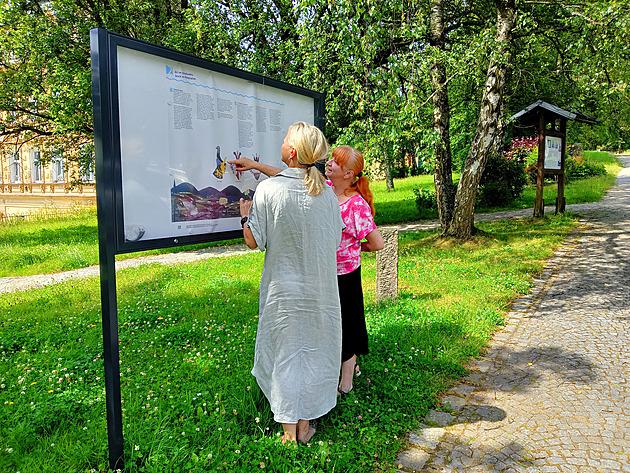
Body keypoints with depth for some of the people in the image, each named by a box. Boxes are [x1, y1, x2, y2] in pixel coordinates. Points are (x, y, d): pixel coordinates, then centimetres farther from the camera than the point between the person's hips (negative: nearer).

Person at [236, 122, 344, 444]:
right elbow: (335, 241, 5)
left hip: (283, 289, -2)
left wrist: (245, 214, 9)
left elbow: (254, 241, -11)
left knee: (284, 352, 12)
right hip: (320, 288, 3)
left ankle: (289, 429, 24)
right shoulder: (326, 192, -4)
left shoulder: (268, 190, -15)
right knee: (313, 350, 15)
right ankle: (305, 425, 29)